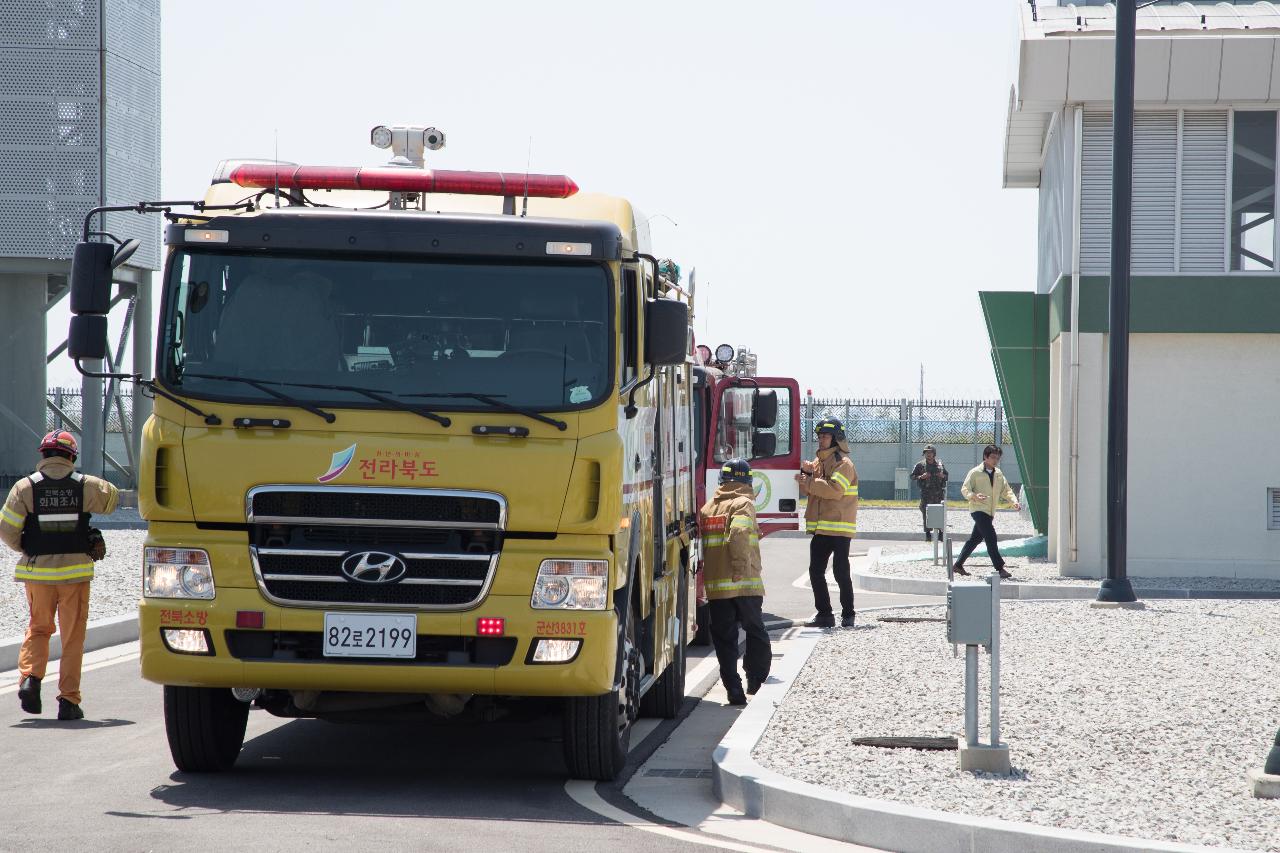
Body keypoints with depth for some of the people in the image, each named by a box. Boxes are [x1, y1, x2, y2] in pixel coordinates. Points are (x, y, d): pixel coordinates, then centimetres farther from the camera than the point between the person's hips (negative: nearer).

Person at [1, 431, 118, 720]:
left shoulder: (25, 487, -3)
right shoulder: (86, 486, -1)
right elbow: (112, 498, 20)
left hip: (37, 570, 0)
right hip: (75, 571, 0)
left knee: (38, 629, 17)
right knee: (73, 638, 6)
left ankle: (30, 676, -6)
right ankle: (69, 700, 4)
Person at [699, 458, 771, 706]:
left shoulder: (707, 508, 12)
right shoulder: (743, 504, -4)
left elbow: (700, 544, 10)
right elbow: (738, 535, -21)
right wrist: (741, 567, -19)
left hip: (715, 585, 4)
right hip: (745, 583, -4)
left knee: (724, 638, 5)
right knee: (755, 632, 14)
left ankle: (733, 689, -1)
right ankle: (756, 679, 15)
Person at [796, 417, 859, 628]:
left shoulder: (843, 463, -10)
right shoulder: (818, 461, 15)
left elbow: (835, 489, -23)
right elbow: (807, 490, 14)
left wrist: (808, 482, -19)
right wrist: (805, 473, -4)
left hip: (839, 528, -8)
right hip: (820, 529, 8)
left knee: (841, 572, -5)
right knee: (816, 572, 7)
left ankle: (847, 615, 3)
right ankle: (824, 614, 14)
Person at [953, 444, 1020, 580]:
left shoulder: (998, 474, 13)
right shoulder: (975, 472, -6)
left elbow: (1006, 490, 14)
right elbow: (964, 489, -6)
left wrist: (1014, 501, -5)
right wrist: (974, 496, -27)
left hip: (990, 512, 8)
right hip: (978, 510, -8)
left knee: (975, 538, 13)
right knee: (991, 537, -16)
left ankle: (958, 565, 22)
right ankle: (999, 568, -18)